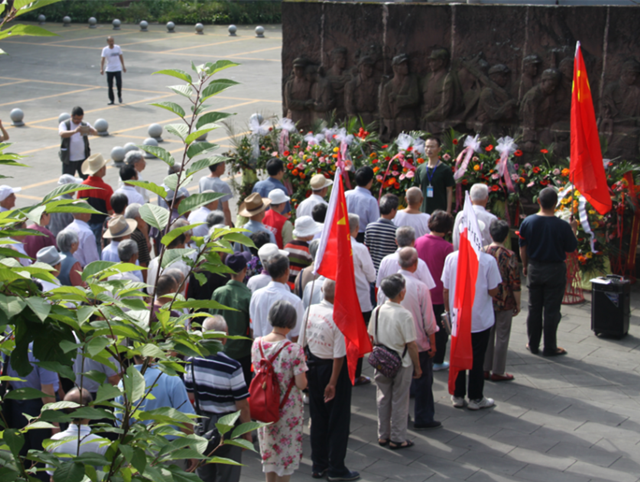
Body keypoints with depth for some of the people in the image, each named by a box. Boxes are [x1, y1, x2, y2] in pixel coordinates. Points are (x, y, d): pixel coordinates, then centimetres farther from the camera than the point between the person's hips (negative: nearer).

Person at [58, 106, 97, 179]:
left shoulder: (85, 125, 4)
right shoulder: (64, 125, -4)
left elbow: (96, 133, -10)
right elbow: (62, 134, -25)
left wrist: (91, 130, -34)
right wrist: (74, 131, -43)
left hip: (83, 159, 3)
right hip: (69, 160, -3)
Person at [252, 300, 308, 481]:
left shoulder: (257, 344, -8)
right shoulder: (294, 349, -23)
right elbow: (301, 384, -19)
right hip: (288, 408, -5)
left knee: (269, 448, 21)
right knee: (286, 450, 12)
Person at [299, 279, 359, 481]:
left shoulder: (311, 310, -6)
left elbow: (302, 343, 2)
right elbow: (339, 355, -21)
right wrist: (333, 383, -16)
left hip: (313, 366, 6)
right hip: (333, 369, -6)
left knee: (317, 417, 17)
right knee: (338, 419, 8)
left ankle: (318, 465, 27)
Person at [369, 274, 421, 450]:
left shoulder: (377, 311, -5)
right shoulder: (404, 315, -21)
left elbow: (371, 337, 5)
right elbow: (411, 344, -18)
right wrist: (417, 367, -7)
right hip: (401, 363, -5)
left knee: (383, 398, 16)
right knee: (399, 401, 7)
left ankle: (383, 435, 25)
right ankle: (397, 439, 15)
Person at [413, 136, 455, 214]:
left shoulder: (445, 169, -2)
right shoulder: (420, 169, 10)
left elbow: (449, 191, -1)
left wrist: (448, 211, -7)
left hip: (440, 211, -4)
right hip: (423, 211, 4)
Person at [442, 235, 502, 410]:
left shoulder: (451, 258, -7)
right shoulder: (488, 261, -16)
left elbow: (445, 291, -2)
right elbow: (493, 291, -10)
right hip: (480, 320, -3)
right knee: (477, 360, 8)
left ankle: (458, 396, 22)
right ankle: (476, 398, 17)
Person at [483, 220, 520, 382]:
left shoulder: (482, 252, -3)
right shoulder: (509, 255, -15)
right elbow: (515, 283, -13)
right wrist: (518, 304, -2)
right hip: (504, 302, -4)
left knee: (487, 335, 15)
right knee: (501, 337, 6)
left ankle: (485, 369, 20)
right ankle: (498, 372, 11)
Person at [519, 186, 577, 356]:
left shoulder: (528, 222, -9)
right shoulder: (563, 226, -18)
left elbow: (523, 248, -1)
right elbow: (571, 248, -6)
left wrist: (525, 266, 14)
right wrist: (573, 230, 9)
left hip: (534, 269, 3)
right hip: (555, 270, -3)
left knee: (534, 308, 14)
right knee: (551, 310, 5)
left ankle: (533, 345, 21)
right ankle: (550, 348, 12)